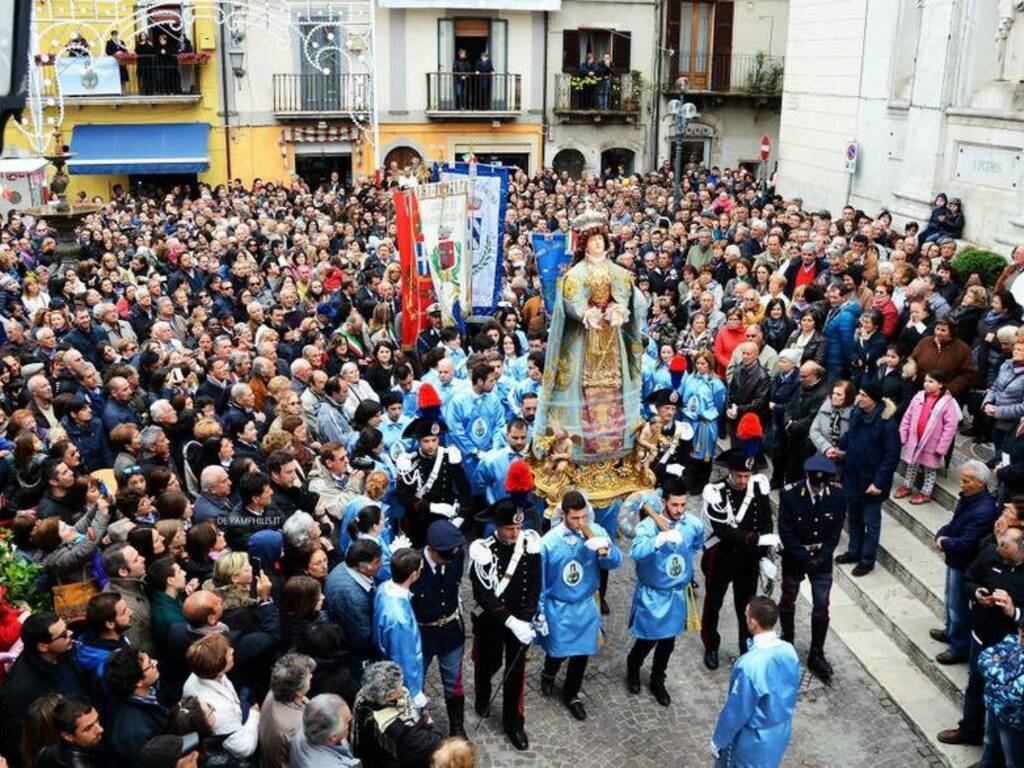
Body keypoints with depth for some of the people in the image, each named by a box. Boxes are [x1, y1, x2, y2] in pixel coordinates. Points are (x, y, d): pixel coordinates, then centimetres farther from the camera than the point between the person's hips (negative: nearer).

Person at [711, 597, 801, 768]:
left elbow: (736, 710, -23)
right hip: (781, 732, 6)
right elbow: (793, 692, 4)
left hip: (755, 740, -6)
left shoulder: (750, 665, -34)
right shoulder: (789, 651, -13)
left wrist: (718, 740, -8)